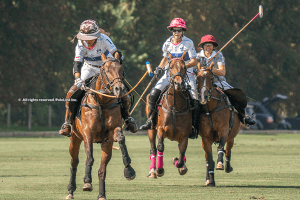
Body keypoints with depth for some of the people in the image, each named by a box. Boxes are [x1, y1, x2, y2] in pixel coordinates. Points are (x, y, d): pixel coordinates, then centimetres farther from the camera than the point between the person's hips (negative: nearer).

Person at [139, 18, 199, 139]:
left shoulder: (188, 43, -5)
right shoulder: (167, 44, 6)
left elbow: (194, 62, -7)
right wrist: (159, 68, 4)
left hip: (186, 73, -3)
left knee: (194, 99, -18)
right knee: (153, 93, -15)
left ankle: (193, 127, -4)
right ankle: (150, 121, -2)